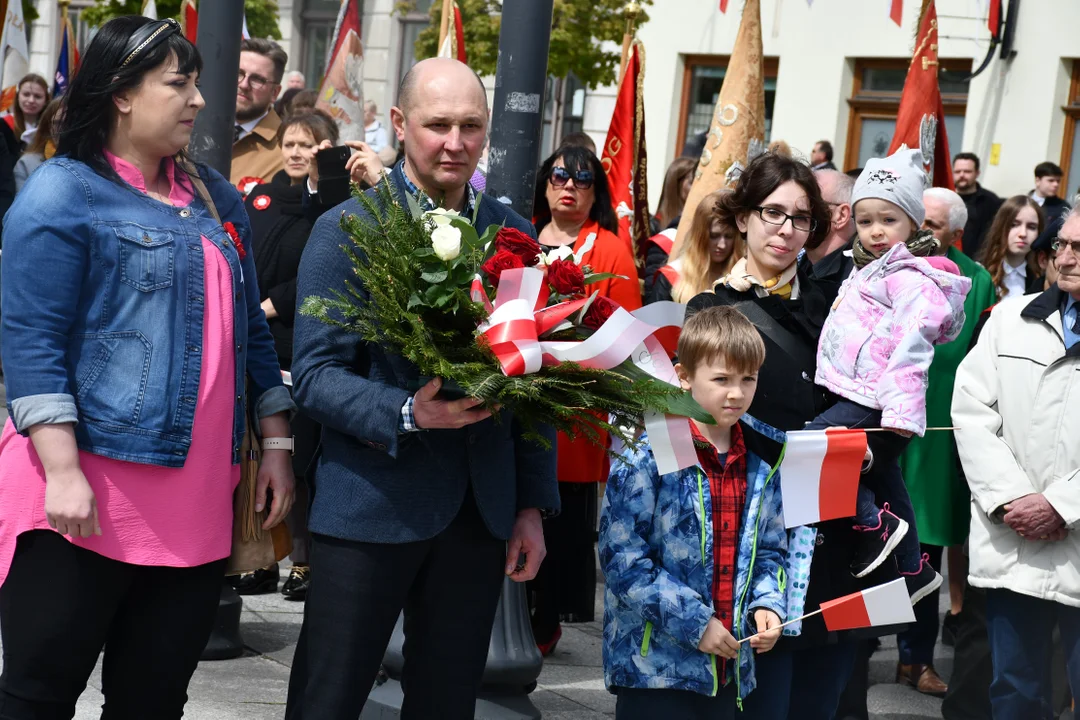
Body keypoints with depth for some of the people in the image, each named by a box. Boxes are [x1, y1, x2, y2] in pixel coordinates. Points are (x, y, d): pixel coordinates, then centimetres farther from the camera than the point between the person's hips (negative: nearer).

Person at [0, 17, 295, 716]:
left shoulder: (217, 197, 15)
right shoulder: (62, 194, -5)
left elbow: (250, 330, 20)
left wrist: (278, 443, 13)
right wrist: (63, 471, -20)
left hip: (197, 503, 6)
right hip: (85, 489, -6)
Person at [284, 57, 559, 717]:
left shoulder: (513, 234, 7)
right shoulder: (347, 228, -5)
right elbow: (314, 375, -8)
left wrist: (533, 506, 7)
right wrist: (407, 414, -25)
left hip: (481, 511, 4)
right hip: (370, 507, -4)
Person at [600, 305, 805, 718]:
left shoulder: (762, 460, 7)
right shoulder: (647, 455, -11)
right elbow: (622, 556, -14)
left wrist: (767, 605, -4)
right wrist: (693, 622, -15)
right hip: (655, 666, -5)